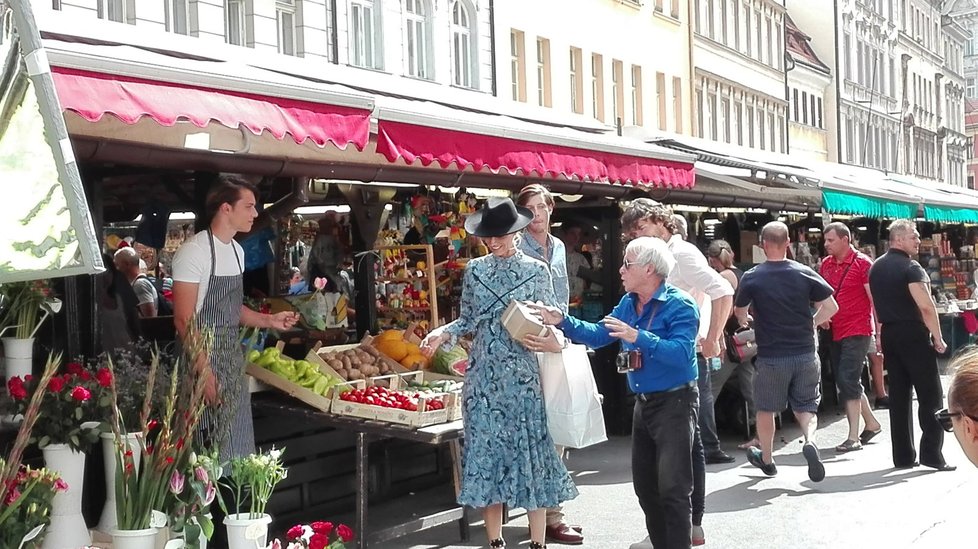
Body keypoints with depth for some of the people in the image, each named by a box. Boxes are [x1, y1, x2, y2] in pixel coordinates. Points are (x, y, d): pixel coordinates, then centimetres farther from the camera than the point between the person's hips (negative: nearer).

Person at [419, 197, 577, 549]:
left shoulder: (536, 270, 1)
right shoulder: (475, 269, 6)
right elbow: (468, 321, 10)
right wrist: (442, 333, -7)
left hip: (522, 372, -2)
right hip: (483, 373, 2)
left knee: (528, 444, -1)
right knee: (486, 446, 4)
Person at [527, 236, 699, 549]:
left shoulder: (680, 305, -18)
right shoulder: (628, 304, 8)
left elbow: (681, 353, -30)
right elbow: (598, 335, 7)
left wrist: (638, 338, -34)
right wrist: (562, 321, -4)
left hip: (674, 403, -9)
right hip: (644, 403, 9)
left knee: (673, 488, -8)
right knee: (645, 485, 15)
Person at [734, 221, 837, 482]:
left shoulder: (752, 277, -8)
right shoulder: (805, 273, -3)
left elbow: (739, 313, 7)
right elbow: (831, 307, -2)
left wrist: (745, 322, 30)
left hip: (771, 356, -2)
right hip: (805, 353, 2)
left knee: (766, 409, 17)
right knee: (806, 407, 14)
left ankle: (766, 458, 29)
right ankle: (809, 441, -13)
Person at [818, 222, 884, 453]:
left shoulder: (862, 263, -9)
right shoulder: (825, 264, 9)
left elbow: (875, 298, -10)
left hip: (857, 331, -7)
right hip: (835, 332, 7)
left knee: (848, 381, -14)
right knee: (845, 382, 13)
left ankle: (854, 438, -11)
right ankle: (871, 424, 30)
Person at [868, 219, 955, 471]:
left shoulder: (876, 268, 12)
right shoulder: (910, 267, -13)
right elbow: (926, 306, -20)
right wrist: (938, 338, -13)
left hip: (889, 335, 8)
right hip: (913, 334, -8)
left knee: (899, 395, 8)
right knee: (930, 395, -1)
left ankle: (903, 456, 9)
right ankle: (932, 454, -4)